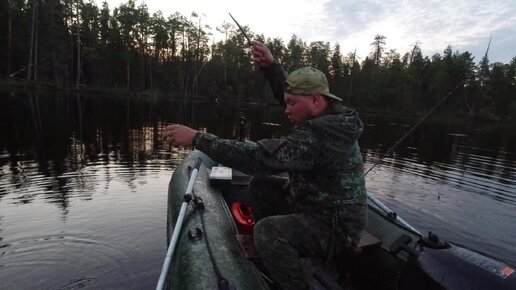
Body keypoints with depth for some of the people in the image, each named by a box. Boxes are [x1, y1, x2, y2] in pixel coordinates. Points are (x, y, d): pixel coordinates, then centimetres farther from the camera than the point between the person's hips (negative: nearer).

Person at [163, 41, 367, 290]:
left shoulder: (318, 136, -32)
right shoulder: (330, 118, -1)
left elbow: (258, 157, -37)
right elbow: (290, 92, 8)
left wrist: (197, 138, -33)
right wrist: (270, 66, -9)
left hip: (335, 227, -9)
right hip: (315, 203, 10)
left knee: (268, 230, -34)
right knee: (260, 184, 10)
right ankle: (268, 249, 26)